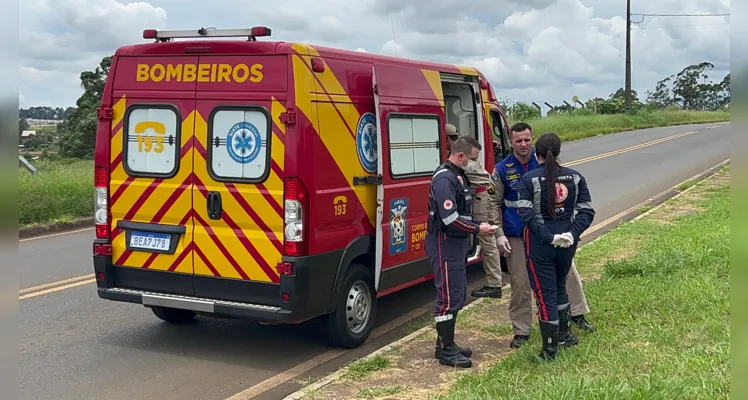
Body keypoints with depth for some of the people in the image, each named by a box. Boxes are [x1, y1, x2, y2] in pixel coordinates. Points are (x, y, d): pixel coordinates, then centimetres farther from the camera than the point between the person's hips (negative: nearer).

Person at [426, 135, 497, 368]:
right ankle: (446, 351, 3)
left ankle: (446, 344, 27)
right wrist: (477, 229, -14)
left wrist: (479, 225, 6)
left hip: (457, 243, 11)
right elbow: (450, 219, -25)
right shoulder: (444, 178, -20)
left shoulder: (458, 175, 14)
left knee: (457, 296, 16)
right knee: (449, 298, -5)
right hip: (444, 244, -11)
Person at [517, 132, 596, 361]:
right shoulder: (575, 177, 3)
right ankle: (565, 335, 37)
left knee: (545, 293, 4)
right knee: (559, 287, 25)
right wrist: (572, 234, -10)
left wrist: (549, 237, -17)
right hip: (567, 244, 4)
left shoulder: (528, 180, -9)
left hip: (539, 245, -4)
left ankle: (550, 349, 10)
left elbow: (527, 215, -18)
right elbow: (586, 211, -2)